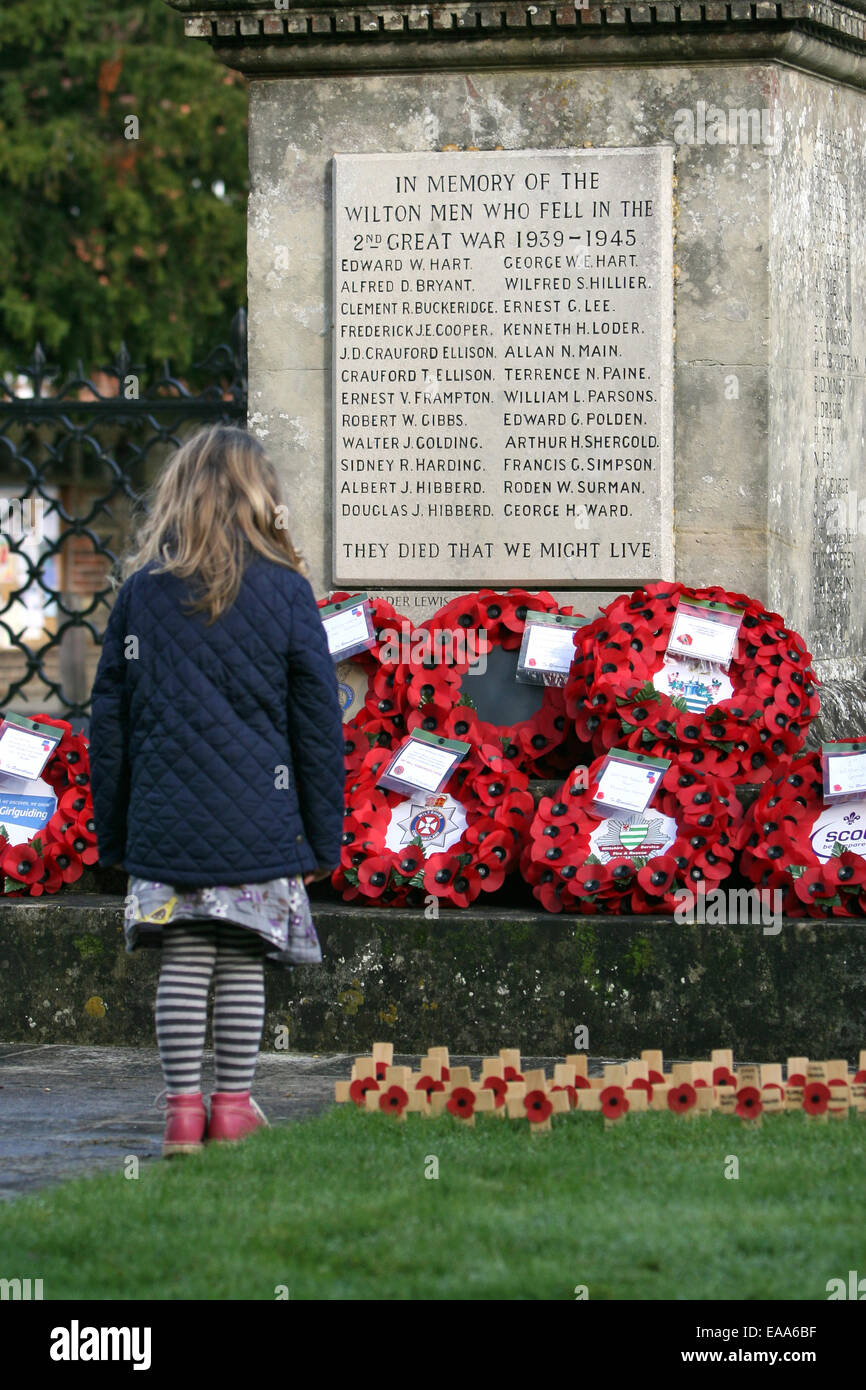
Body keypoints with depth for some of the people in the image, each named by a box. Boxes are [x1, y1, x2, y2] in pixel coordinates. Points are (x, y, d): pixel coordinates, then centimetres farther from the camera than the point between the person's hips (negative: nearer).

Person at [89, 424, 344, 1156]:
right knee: (242, 965, 5)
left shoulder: (142, 590, 4)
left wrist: (113, 828, 14)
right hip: (259, 822, -1)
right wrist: (323, 834, 7)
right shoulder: (284, 590, -1)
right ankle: (233, 1106, 9)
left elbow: (110, 717, 7)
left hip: (166, 820, 1)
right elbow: (317, 720, 0)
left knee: (182, 962, 4)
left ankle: (184, 1108, 4)